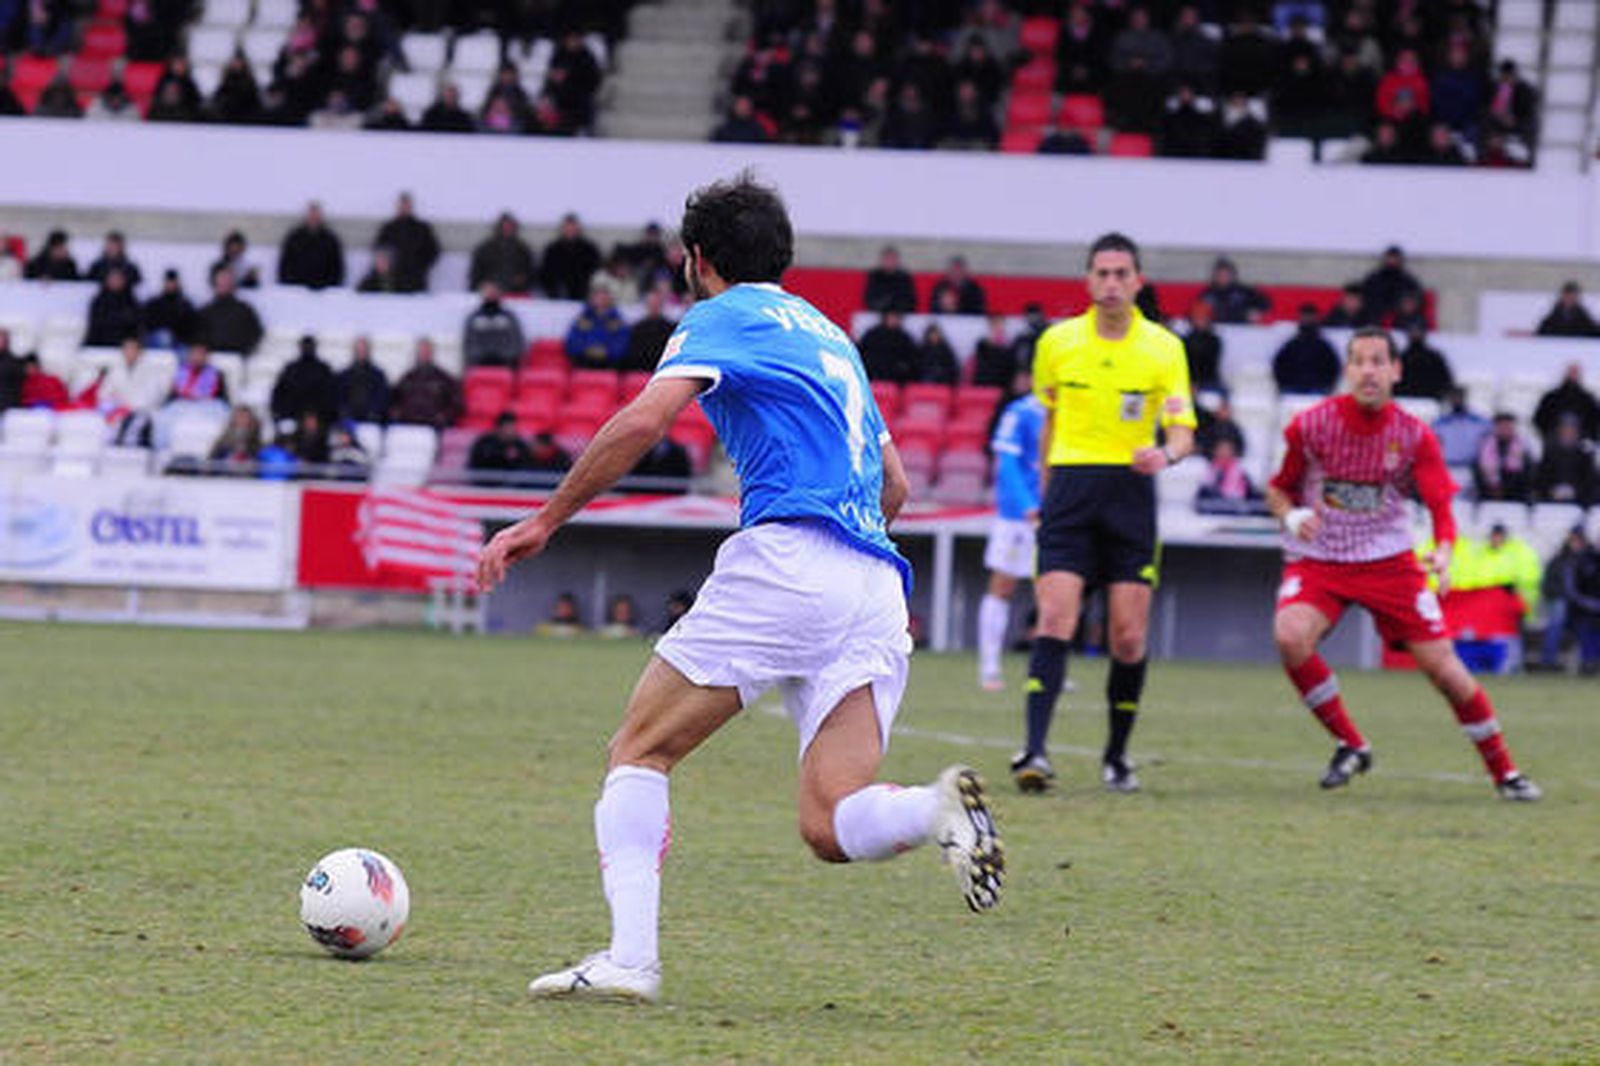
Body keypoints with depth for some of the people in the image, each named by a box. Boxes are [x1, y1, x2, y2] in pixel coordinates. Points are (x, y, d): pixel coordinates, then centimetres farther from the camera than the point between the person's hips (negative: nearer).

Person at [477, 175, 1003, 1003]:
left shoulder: (722, 317, 7)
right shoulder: (829, 335, 30)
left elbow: (644, 421, -10)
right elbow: (893, 484, 34)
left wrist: (546, 520, -5)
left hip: (788, 556, -6)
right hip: (876, 589, 7)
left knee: (640, 751, 5)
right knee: (830, 826, 1)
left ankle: (629, 958, -9)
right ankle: (936, 810, -31)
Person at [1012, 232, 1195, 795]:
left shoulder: (1164, 347, 3)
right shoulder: (1056, 342, 8)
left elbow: (1183, 428, -2)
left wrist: (1166, 454, -24)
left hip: (1131, 491, 0)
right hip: (1070, 485, 0)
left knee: (1129, 637, -2)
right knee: (1054, 619, -15)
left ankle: (1117, 755, 15)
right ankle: (1034, 752, -21)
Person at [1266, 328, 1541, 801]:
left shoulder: (1414, 436, -6)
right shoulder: (1312, 425, -7)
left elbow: (1440, 507, -9)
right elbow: (1278, 489, 7)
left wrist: (1443, 553, -30)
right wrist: (1292, 516, -17)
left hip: (1388, 562, 0)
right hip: (1317, 562, 0)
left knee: (1445, 668, -7)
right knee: (1290, 636, -30)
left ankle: (1505, 773, 12)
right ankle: (1350, 745, -10)